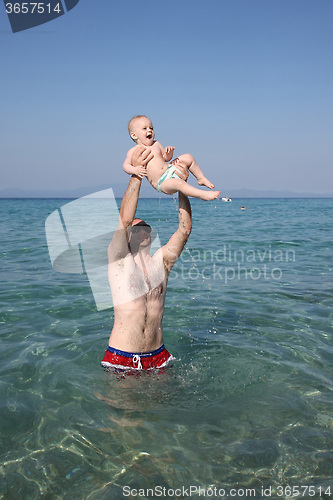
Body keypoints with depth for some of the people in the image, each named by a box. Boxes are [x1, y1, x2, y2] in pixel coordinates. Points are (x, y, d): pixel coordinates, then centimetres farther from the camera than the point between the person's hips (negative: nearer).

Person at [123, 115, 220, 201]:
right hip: (161, 183, -7)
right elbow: (126, 165, -8)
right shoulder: (133, 151, -3)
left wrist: (169, 152, -6)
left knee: (188, 158, 4)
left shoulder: (156, 144, 13)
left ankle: (201, 178, 16)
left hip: (170, 170, 7)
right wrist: (134, 170, -30)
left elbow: (166, 158, 18)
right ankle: (202, 194, -34)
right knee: (178, 183, -34)